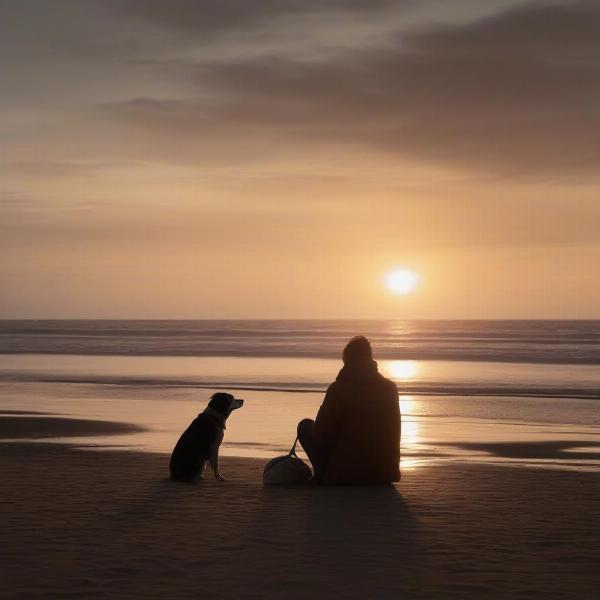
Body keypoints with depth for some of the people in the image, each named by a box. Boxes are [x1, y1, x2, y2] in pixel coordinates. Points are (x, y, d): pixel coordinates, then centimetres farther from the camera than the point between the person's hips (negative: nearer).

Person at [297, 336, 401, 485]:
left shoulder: (338, 389, -13)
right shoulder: (390, 388, 0)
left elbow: (322, 436, -7)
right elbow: (394, 435, 12)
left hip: (344, 475, -5)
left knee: (305, 426, 12)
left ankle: (323, 475, 6)